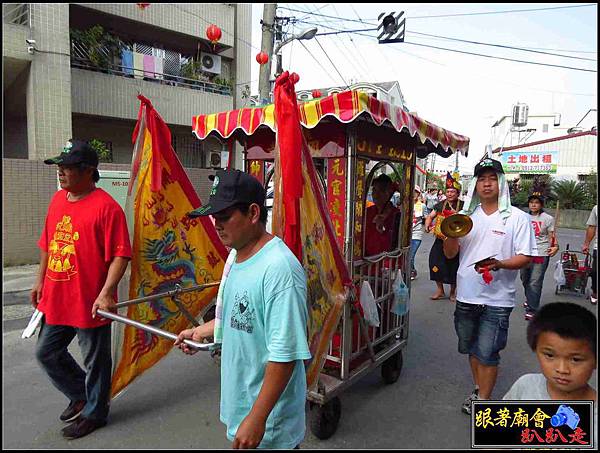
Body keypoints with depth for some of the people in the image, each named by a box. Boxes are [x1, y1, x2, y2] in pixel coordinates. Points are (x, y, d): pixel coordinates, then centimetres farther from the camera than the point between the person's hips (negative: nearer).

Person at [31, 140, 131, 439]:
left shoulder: (106, 206, -17)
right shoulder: (57, 199, 8)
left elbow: (120, 254, -20)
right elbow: (47, 243, 18)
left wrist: (106, 293, -27)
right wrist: (40, 281, 19)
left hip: (90, 303, -8)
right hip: (55, 300, 8)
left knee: (95, 361, 9)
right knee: (46, 353, 21)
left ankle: (94, 412, 32)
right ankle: (80, 396, 42)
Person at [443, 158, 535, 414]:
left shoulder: (517, 218, -4)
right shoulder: (466, 216, 6)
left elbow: (525, 257, -7)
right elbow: (450, 253, 7)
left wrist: (500, 264, -26)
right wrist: (452, 233, -14)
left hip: (497, 299, -4)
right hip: (466, 295, 4)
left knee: (487, 353, -1)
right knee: (471, 348, 18)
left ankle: (483, 401, 19)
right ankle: (478, 389, 40)